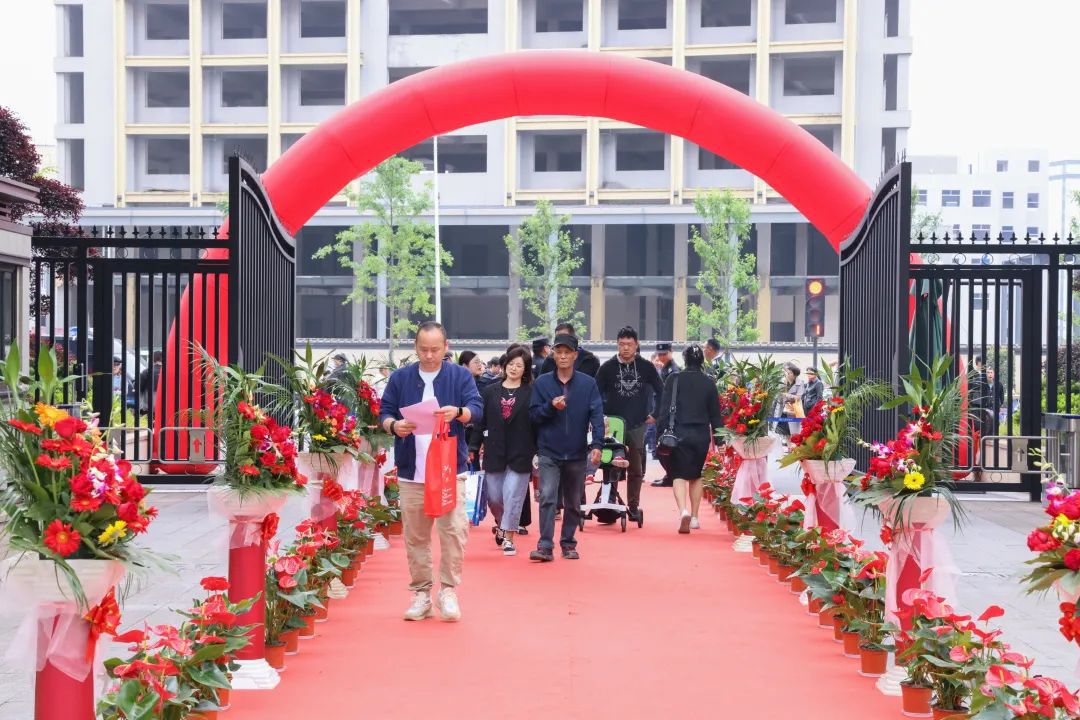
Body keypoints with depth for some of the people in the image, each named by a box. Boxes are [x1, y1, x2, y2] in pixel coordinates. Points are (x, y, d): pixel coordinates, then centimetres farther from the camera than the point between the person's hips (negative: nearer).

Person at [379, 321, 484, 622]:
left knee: (454, 531, -8)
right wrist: (393, 425, -15)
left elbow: (477, 409, -4)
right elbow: (384, 413, 8)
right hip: (411, 470, 2)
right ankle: (421, 592, 15)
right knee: (415, 536, 6)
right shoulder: (400, 378, 8)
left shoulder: (460, 375, 4)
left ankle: (448, 590, 3)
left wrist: (459, 412, -26)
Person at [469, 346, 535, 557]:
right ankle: (501, 524, 38)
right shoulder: (490, 391, 6)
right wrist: (473, 448, 3)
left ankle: (508, 537, 9)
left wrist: (538, 453, -5)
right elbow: (481, 422, 7)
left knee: (513, 496, -3)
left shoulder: (531, 393, -1)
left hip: (520, 455, -3)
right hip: (494, 453, 3)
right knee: (494, 496, 9)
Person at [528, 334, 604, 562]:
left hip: (576, 454, 1)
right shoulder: (542, 382, 2)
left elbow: (596, 415, -7)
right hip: (549, 452, -1)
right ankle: (545, 545, -12)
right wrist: (551, 406, -18)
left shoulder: (588, 384, 0)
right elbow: (533, 414, 1)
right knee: (547, 497, -13)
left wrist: (597, 444, -19)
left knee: (573, 503, 11)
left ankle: (568, 543, 24)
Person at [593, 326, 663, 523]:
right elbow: (595, 394, 4)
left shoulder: (646, 367, 3)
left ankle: (633, 507, 14)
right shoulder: (607, 367, 0)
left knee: (636, 470, 5)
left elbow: (660, 391, 12)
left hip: (638, 425, 1)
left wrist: (655, 414, 7)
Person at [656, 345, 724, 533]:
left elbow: (665, 408, -7)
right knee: (696, 476, 17)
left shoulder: (674, 379, -4)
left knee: (678, 474, 0)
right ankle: (694, 517, 20)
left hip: (679, 433, -3)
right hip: (701, 435, 3)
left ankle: (683, 511, -24)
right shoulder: (709, 382, 3)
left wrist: (662, 432, -3)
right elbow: (715, 413, 6)